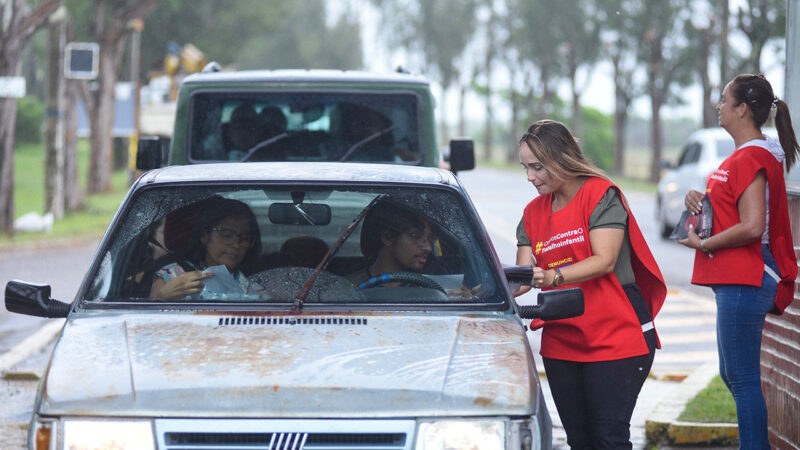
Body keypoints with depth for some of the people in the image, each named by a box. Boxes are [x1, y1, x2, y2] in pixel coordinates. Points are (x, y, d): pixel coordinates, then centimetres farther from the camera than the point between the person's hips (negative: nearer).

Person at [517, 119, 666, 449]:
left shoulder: (601, 194, -7)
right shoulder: (533, 212, 13)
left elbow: (605, 261, -17)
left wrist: (553, 277, -31)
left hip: (616, 338, -6)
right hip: (560, 343, 6)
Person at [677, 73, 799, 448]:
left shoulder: (751, 158, -16)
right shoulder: (745, 155, 17)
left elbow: (751, 227, -24)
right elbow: (730, 209, 27)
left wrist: (704, 244, -13)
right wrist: (698, 198, 7)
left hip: (744, 282, -11)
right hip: (735, 280, 11)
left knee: (742, 379, -8)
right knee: (733, 375, 16)